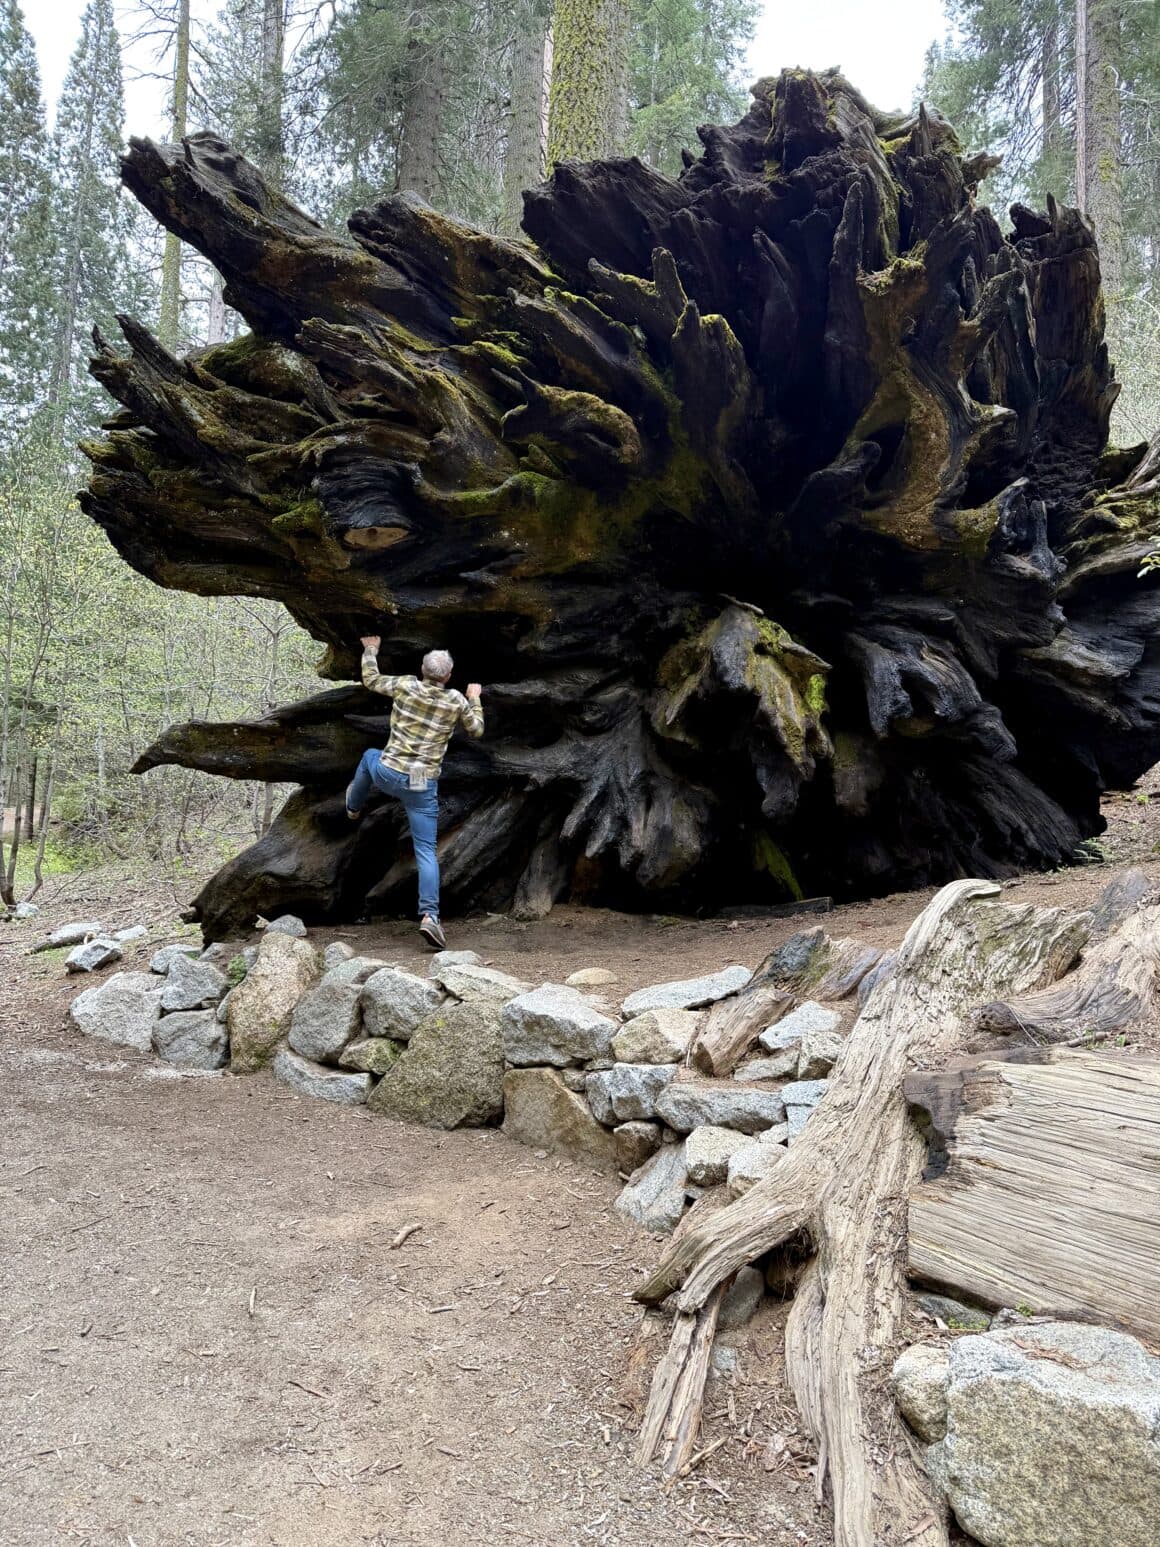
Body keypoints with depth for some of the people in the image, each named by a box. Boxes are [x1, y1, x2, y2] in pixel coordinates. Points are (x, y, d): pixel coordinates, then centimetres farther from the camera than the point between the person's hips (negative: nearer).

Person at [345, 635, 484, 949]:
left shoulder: (405, 686, -5)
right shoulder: (457, 701, -4)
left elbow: (371, 680, 13)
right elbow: (476, 730, 14)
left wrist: (370, 651, 28)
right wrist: (474, 699, 28)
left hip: (388, 774, 1)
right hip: (423, 785, -1)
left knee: (369, 756, 38)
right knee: (426, 851, 2)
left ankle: (354, 806, 62)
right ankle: (429, 915, -12)